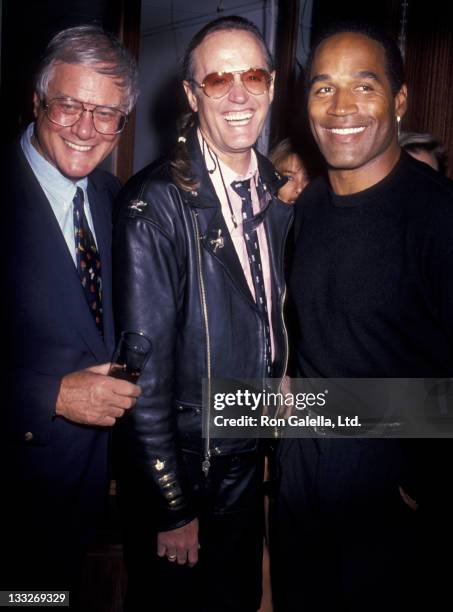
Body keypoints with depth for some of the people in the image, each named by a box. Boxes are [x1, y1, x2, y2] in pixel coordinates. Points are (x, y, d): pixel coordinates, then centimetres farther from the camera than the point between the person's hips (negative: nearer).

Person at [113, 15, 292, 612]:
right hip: (176, 464, -5)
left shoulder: (278, 194, 0)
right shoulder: (155, 204, -21)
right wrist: (173, 507, -14)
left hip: (247, 458, 6)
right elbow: (145, 369, -20)